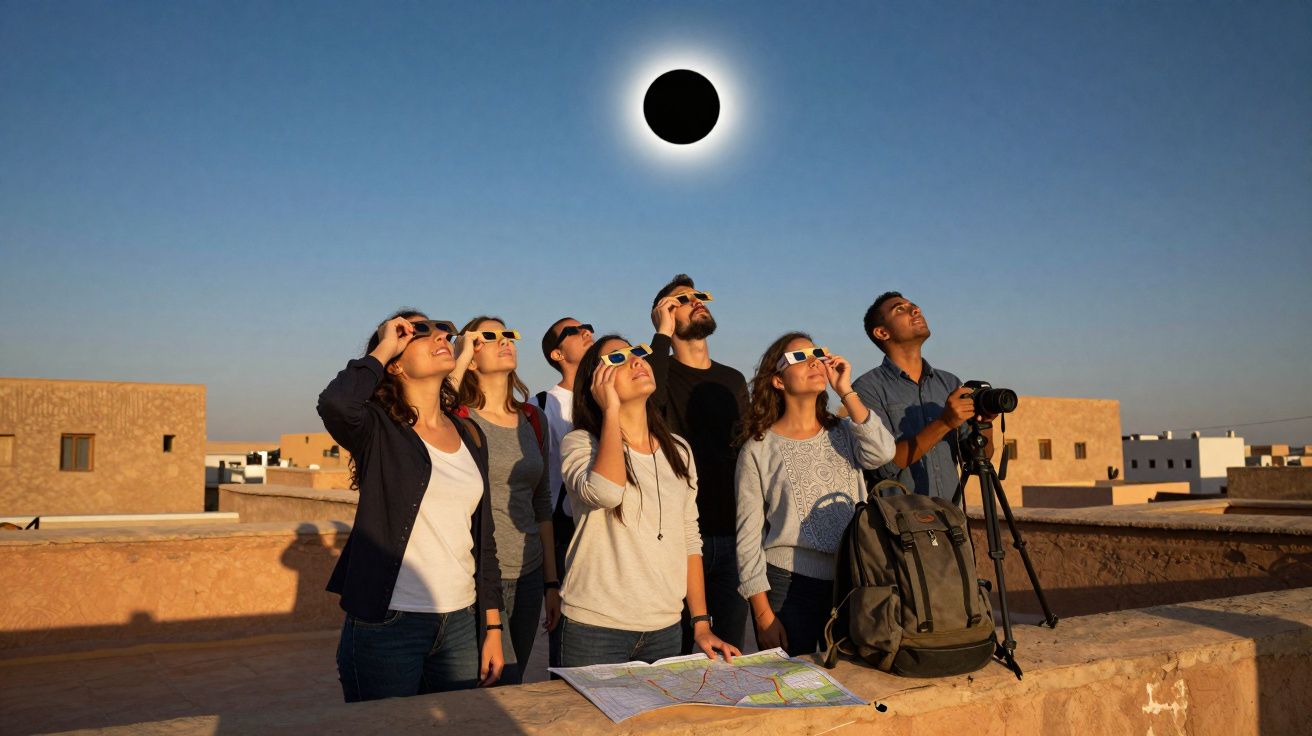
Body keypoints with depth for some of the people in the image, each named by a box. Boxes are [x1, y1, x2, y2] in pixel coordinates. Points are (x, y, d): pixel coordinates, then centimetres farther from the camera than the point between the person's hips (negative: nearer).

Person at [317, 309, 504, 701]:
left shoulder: (469, 434, 9)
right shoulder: (379, 430, -6)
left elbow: (483, 538, 12)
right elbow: (335, 404, -32)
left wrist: (493, 627, 10)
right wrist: (382, 348, -14)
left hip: (461, 625, 5)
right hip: (386, 625, -5)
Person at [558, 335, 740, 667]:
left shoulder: (678, 450, 8)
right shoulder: (580, 443, -7)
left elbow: (689, 540, 12)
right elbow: (605, 492, -29)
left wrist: (701, 624, 7)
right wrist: (611, 411, -18)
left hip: (665, 629, 5)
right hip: (596, 629, -4)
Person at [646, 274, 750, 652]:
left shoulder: (733, 380, 14)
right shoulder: (663, 375, -3)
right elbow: (648, 401, -28)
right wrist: (662, 334, -18)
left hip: (732, 535, 5)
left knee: (732, 651, 12)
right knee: (677, 654, 5)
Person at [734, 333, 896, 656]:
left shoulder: (844, 433, 9)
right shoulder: (758, 449, -2)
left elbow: (881, 453, -13)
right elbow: (748, 535, -4)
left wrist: (845, 390, -9)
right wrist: (763, 614, -9)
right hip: (789, 585, -3)